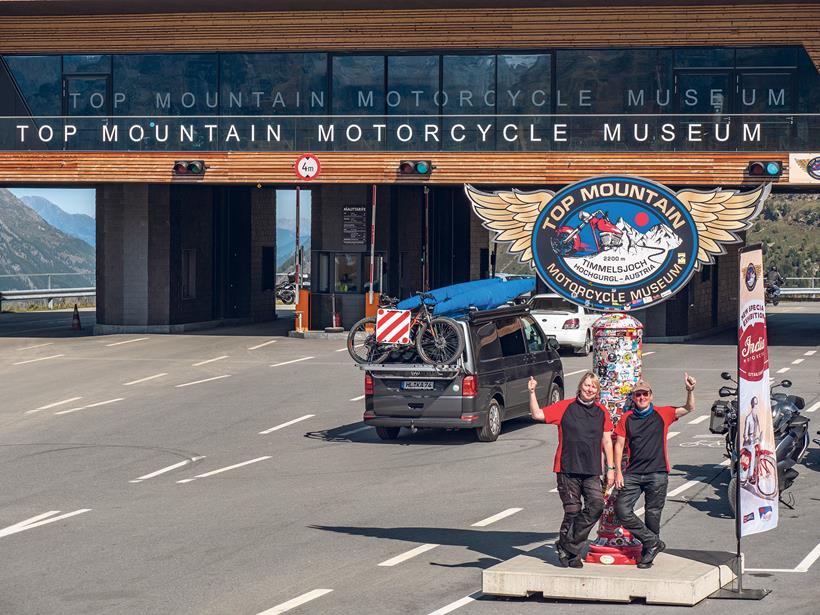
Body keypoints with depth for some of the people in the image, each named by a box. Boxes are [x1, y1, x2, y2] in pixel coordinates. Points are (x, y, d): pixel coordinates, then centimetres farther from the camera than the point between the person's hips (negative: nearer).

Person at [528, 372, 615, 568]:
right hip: (567, 470, -2)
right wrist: (532, 393, -13)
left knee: (596, 504, -18)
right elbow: (538, 414, -2)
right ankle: (572, 552, 17)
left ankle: (568, 546, -6)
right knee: (572, 512, -1)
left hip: (591, 471, 2)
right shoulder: (565, 407, 2)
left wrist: (610, 468, 14)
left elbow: (606, 441, 16)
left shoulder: (601, 412, 10)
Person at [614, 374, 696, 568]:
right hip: (633, 473, 2)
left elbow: (688, 408, -1)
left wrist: (690, 391, -19)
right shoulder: (627, 418, 8)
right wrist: (618, 471, 2)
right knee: (622, 510, -11)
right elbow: (619, 445, 10)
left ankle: (648, 553, 15)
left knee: (653, 514, 1)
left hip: (657, 473, -2)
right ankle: (654, 542, 1)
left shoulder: (662, 414, 4)